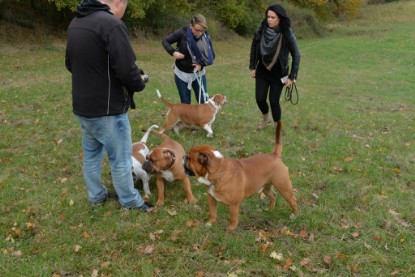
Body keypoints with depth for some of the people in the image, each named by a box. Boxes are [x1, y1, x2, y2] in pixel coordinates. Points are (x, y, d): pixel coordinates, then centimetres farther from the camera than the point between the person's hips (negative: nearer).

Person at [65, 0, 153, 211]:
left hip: (82, 106, 8)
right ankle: (130, 201, 23)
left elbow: (70, 64, 17)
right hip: (107, 109, -8)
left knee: (91, 154, 21)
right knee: (120, 158, 8)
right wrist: (139, 83, -4)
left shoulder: (76, 22, 6)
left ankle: (96, 195, 36)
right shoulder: (111, 24, -21)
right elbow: (126, 70, -24)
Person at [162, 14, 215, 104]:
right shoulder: (182, 33, -19)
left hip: (199, 73, 2)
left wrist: (202, 64, -19)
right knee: (185, 103, 7)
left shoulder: (206, 37, -12)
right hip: (182, 73, -2)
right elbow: (165, 41, -6)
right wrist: (173, 52, -24)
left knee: (204, 101, 2)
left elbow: (211, 55, -2)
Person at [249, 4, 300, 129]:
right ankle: (266, 118, 34)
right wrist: (252, 67, 5)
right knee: (260, 99, 1)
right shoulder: (261, 31, -13)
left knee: (274, 101, -4)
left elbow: (296, 56, -11)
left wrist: (292, 77, -12)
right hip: (262, 71, 3)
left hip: (278, 74, -3)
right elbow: (254, 48, 4)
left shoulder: (287, 35, -21)